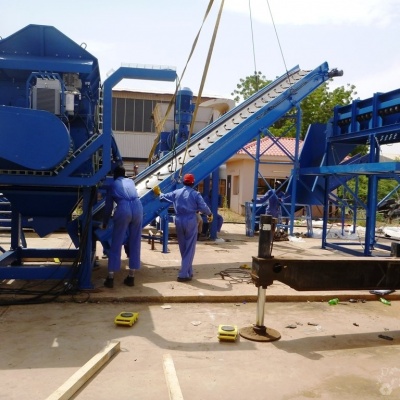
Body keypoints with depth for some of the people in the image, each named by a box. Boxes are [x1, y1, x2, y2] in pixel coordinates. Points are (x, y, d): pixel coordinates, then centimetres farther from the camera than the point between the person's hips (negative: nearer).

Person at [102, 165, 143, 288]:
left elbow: (108, 207, 25)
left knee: (116, 245, 6)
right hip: (138, 207, 3)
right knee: (135, 244, 13)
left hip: (123, 210, -3)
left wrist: (105, 223, 39)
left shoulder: (112, 185, 23)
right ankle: (131, 277, 19)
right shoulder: (131, 181, 31)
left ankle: (110, 278, 10)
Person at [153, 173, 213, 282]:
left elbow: (165, 197, 21)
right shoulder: (195, 194, -5)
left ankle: (188, 272, 24)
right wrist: (210, 214, 11)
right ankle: (183, 274, -5)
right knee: (189, 248, 0)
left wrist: (159, 194, 44)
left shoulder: (176, 192, 7)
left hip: (179, 220, 5)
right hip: (191, 221, -4)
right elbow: (203, 207, -9)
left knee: (183, 248, 15)